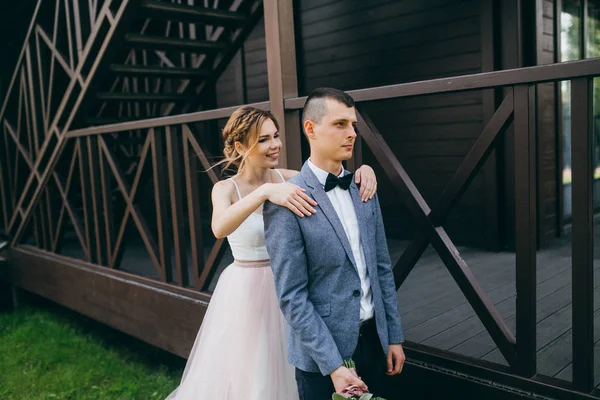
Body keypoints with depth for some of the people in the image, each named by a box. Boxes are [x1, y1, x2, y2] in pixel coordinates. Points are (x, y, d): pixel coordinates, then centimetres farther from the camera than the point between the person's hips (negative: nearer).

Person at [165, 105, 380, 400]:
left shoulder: (286, 178, -3)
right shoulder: (226, 189, -14)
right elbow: (220, 228, -36)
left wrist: (363, 169, -29)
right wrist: (265, 191, -49)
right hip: (246, 293, -4)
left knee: (288, 371, 19)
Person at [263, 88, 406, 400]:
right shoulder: (285, 204, -16)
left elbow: (382, 269, 9)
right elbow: (291, 296, -16)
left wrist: (394, 337, 8)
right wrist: (333, 366, -17)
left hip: (375, 339, 6)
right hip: (324, 351, -5)